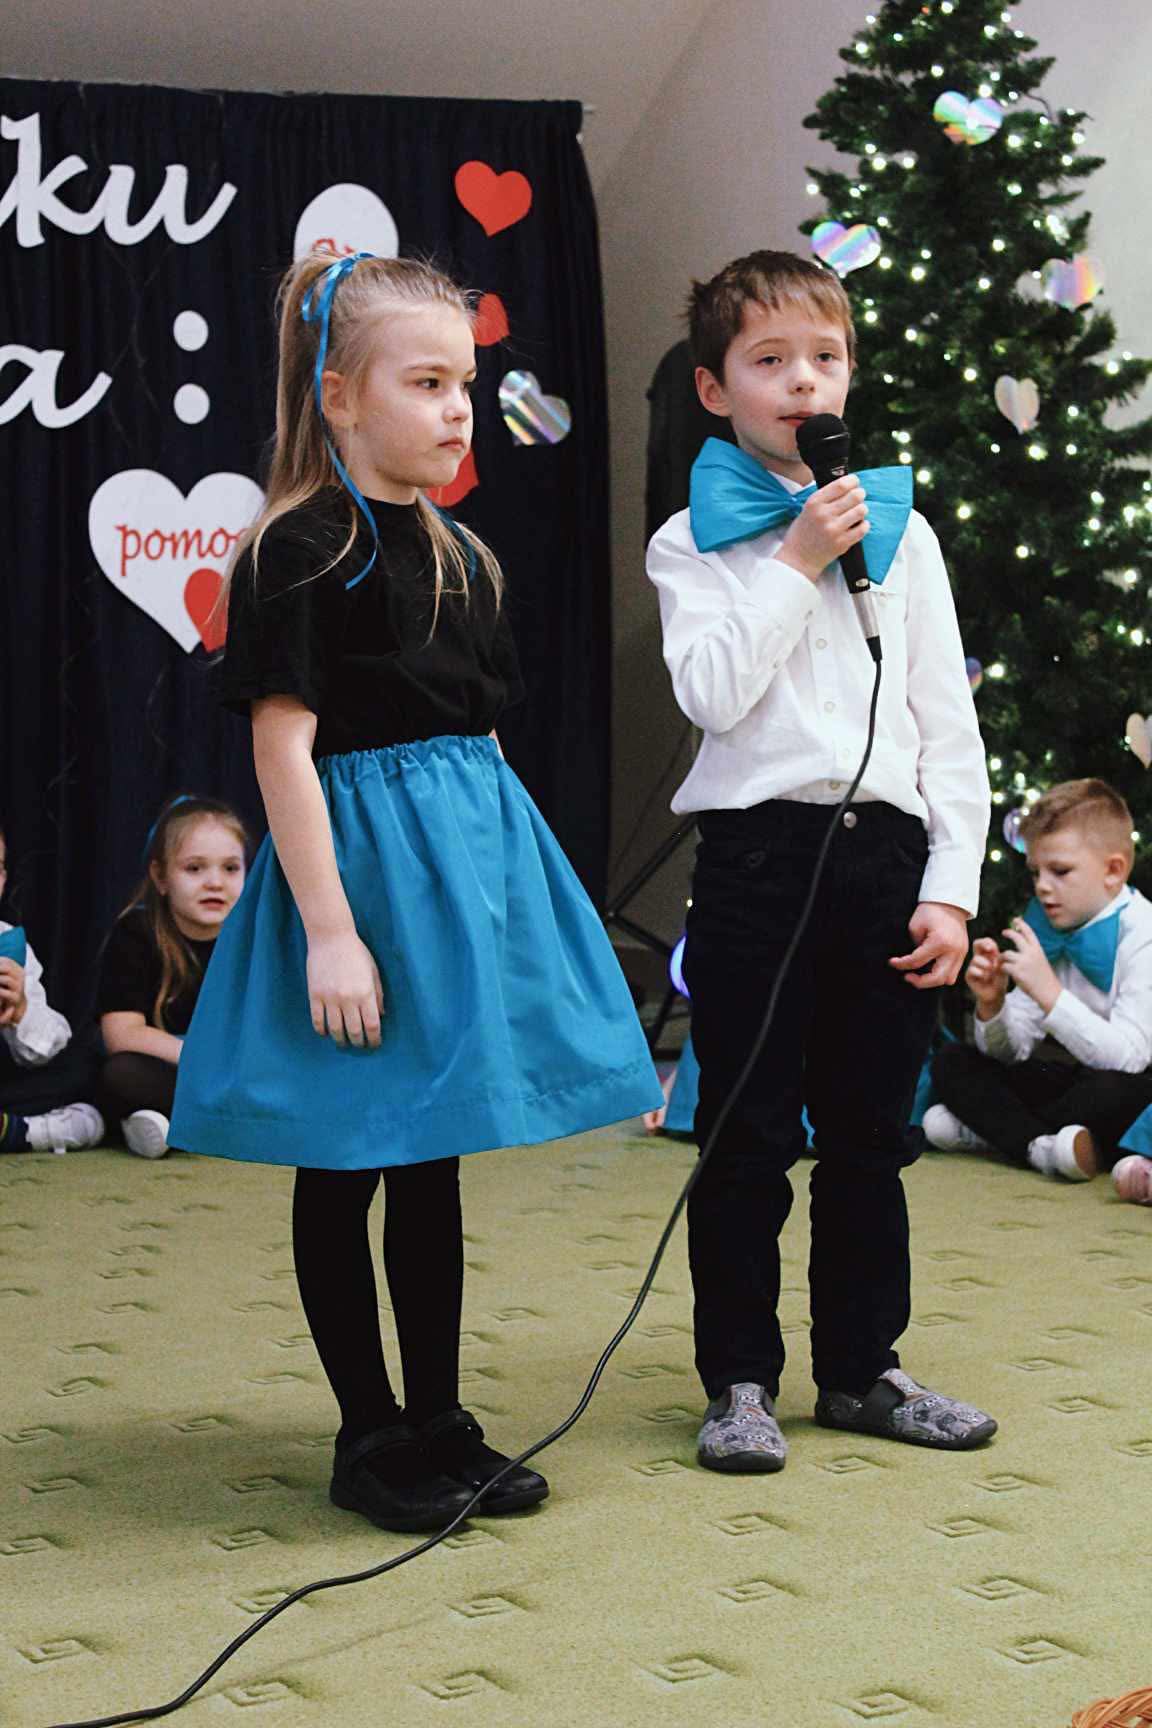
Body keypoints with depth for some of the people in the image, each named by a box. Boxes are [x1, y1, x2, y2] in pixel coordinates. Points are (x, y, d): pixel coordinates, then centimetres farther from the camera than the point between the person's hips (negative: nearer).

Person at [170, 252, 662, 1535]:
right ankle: (369, 1436, 13)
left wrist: (495, 884, 17)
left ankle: (439, 1422, 22)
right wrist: (329, 929, -21)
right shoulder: (300, 552, -11)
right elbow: (282, 743, -16)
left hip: (468, 853, 8)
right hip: (359, 858, -7)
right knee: (345, 1166, 4)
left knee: (432, 1161, 13)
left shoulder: (454, 552, 13)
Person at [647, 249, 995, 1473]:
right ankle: (741, 1380, 13)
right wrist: (796, 562, -11)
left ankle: (861, 1368, 23)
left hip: (888, 854, 3)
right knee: (749, 1135, 1)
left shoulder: (900, 530, 11)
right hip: (760, 854, -3)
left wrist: (950, 890, 1)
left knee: (870, 1133, 11)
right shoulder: (692, 542, 3)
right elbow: (711, 691, -13)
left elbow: (950, 727, 9)